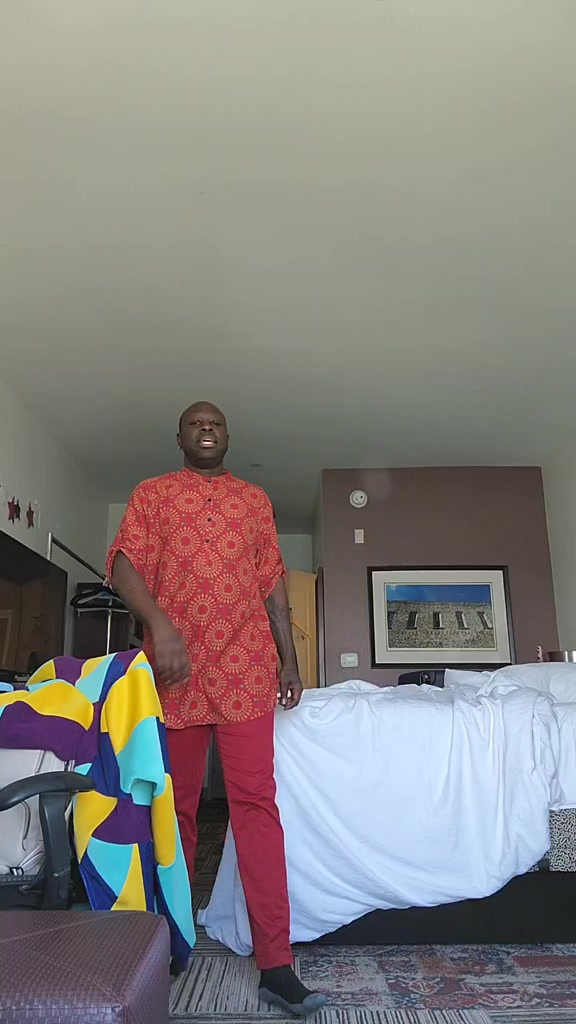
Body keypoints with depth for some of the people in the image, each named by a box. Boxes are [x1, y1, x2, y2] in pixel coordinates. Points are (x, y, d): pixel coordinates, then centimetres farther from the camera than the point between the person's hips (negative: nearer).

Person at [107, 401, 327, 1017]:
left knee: (256, 803, -4)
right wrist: (160, 624, -19)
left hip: (246, 670, 1)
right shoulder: (152, 493, 11)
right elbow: (124, 566, -2)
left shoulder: (255, 499, 17)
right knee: (176, 804, 9)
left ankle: (275, 964, 0)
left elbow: (272, 584, 17)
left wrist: (289, 660, 11)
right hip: (175, 670, 0)